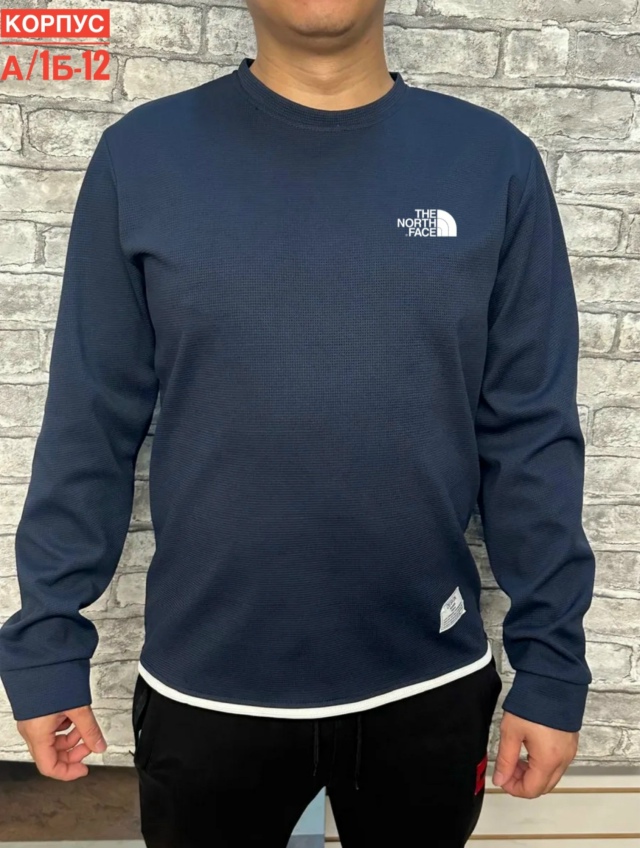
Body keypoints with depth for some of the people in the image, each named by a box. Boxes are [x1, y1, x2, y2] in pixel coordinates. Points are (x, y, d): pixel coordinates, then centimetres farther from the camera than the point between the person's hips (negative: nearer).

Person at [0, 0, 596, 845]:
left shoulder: (494, 161, -4)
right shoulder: (143, 156, -5)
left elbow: (532, 438, -3)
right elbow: (88, 431, -3)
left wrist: (550, 661, -2)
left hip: (428, 687, 1)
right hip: (205, 689, 0)